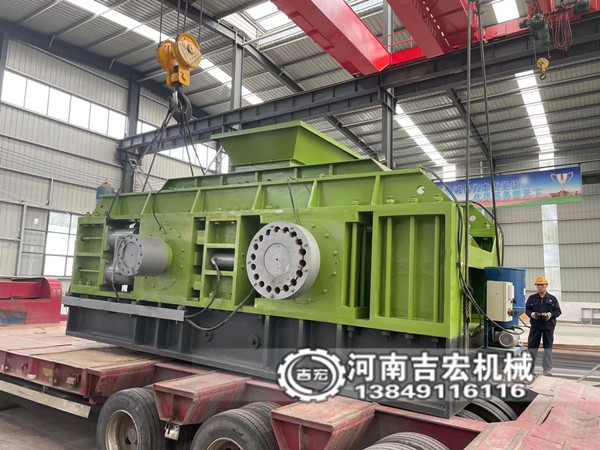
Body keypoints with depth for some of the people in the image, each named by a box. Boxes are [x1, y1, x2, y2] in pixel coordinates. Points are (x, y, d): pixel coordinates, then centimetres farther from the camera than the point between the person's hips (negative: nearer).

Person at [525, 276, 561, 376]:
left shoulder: (552, 299, 5)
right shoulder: (532, 298, 7)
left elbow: (558, 311, 4)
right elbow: (527, 309, 8)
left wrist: (550, 314, -14)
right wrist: (532, 314, -12)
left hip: (548, 326, -1)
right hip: (535, 325, 1)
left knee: (548, 347, 4)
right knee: (531, 346, 2)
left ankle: (547, 369, 12)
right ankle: (529, 367, 13)